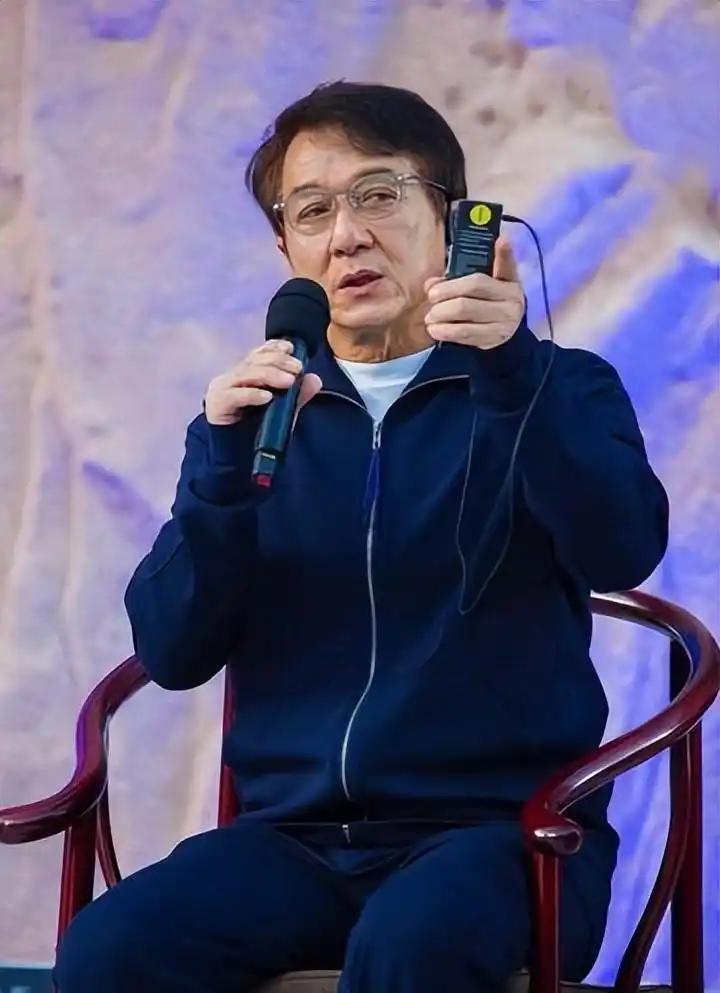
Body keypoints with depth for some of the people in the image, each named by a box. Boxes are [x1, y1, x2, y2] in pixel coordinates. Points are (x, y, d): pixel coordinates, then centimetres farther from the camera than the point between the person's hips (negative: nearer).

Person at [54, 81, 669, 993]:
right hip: (298, 837, 2)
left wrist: (517, 376, -28)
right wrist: (224, 471, -11)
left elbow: (624, 551, -14)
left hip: (499, 826, -2)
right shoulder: (255, 413, 14)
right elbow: (172, 655, 4)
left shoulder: (555, 394, 7)